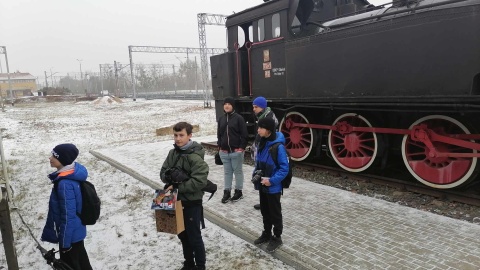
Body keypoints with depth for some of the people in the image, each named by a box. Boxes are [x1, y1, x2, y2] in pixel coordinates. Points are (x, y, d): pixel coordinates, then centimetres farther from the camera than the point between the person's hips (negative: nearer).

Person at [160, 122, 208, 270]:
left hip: (192, 203, -7)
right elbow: (163, 172, 7)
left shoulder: (195, 157, -20)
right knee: (183, 234, 20)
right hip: (176, 201, 7)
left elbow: (199, 181, -26)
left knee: (194, 236, 7)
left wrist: (177, 186, -24)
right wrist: (170, 177, -15)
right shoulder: (172, 153, 1)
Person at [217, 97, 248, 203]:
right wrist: (219, 146, 8)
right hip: (224, 151, 5)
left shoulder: (239, 118, -7)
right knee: (227, 172, 12)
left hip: (236, 151, -5)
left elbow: (244, 135, -8)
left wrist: (241, 148, -13)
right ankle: (227, 192, 19)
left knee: (238, 171, 7)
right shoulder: (221, 119, 10)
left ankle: (238, 191, 19)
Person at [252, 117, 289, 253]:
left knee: (275, 213, 10)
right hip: (262, 185, 7)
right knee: (265, 211, 21)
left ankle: (277, 238, 27)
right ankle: (266, 233, 39)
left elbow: (284, 168, -19)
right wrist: (255, 174, 0)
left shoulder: (278, 146, -22)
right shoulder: (262, 143, 3)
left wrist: (272, 180, -23)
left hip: (273, 187, -7)